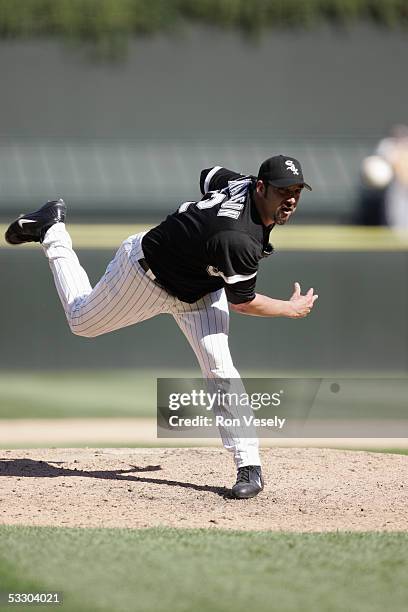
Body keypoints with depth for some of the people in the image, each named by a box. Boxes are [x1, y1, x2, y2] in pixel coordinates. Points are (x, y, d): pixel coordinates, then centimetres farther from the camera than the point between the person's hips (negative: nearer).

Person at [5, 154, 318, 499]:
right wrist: (293, 309, -13)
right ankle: (52, 231, 37)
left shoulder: (242, 183, -20)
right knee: (82, 321, 20)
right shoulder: (237, 241, -43)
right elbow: (242, 303, -26)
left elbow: (209, 176, 4)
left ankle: (249, 464, -9)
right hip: (147, 271, -6)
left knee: (219, 368, -11)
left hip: (201, 288, 6)